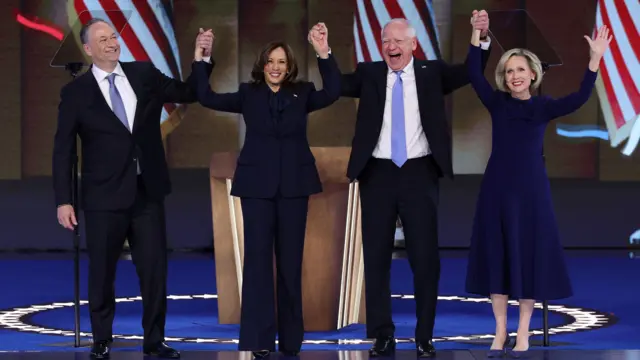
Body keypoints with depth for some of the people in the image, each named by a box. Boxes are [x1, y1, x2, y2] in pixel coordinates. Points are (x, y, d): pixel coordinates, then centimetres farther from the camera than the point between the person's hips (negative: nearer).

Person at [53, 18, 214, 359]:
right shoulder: (76, 92, -4)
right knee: (102, 273, 7)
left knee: (155, 269, 5)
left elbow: (188, 93, 11)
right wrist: (63, 200, -8)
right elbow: (63, 150, -3)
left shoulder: (144, 74, 4)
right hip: (104, 198, -3)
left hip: (148, 193, 3)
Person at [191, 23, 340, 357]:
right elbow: (207, 98, -1)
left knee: (291, 260, 6)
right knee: (257, 257, -5)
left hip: (294, 184, 1)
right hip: (257, 184, -1)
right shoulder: (249, 95, 7)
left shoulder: (302, 94, 6)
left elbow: (333, 92, -10)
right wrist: (200, 60, -9)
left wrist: (324, 54, -21)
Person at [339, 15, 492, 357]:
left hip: (419, 173, -1)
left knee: (425, 257, 2)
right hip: (378, 174, 1)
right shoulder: (368, 74, 6)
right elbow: (337, 85, -4)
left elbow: (471, 72, -3)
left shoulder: (431, 72, 4)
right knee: (376, 256, 5)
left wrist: (482, 39, -19)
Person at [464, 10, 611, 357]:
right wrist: (476, 34, -21)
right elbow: (474, 75, -11)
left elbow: (579, 98, -17)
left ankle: (523, 332, 11)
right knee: (497, 255, 3)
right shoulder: (497, 103, 1)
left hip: (531, 188, -1)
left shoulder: (544, 107, -1)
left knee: (530, 255, 2)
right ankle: (500, 331, 11)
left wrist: (595, 58, -27)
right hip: (497, 188, 1)